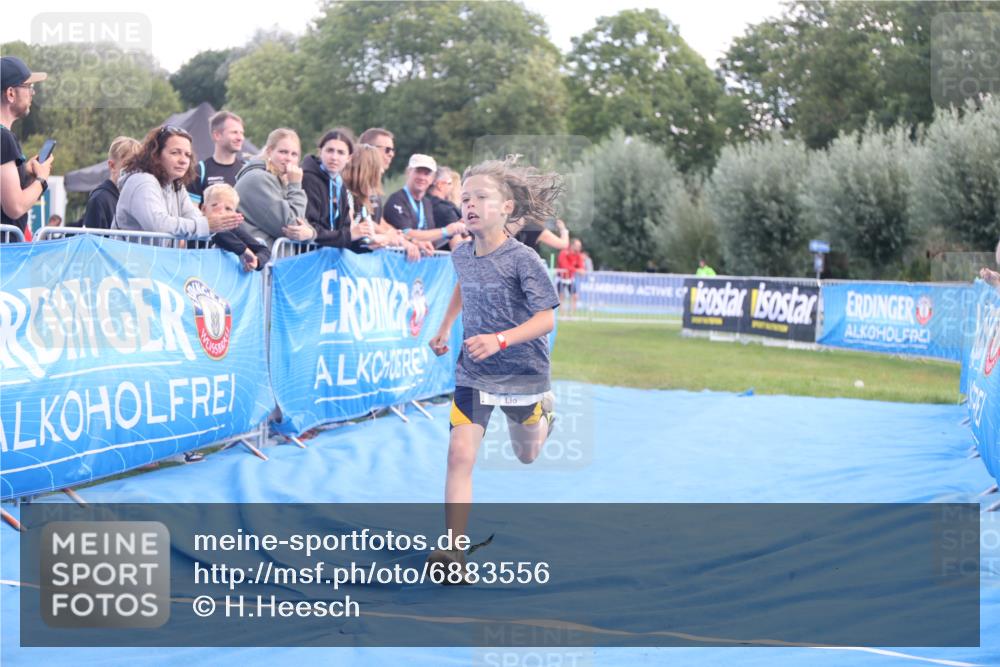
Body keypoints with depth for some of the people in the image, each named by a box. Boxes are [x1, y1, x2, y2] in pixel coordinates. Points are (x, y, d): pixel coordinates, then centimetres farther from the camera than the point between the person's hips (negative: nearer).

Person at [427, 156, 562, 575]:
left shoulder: (522, 259, -21)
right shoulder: (461, 255, -3)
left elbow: (546, 318, -24)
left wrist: (500, 340, -37)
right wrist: (444, 329, 21)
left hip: (523, 372, -3)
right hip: (472, 372, 3)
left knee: (526, 455, 20)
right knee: (460, 454, -15)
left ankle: (541, 412, 56)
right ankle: (453, 549, -15)